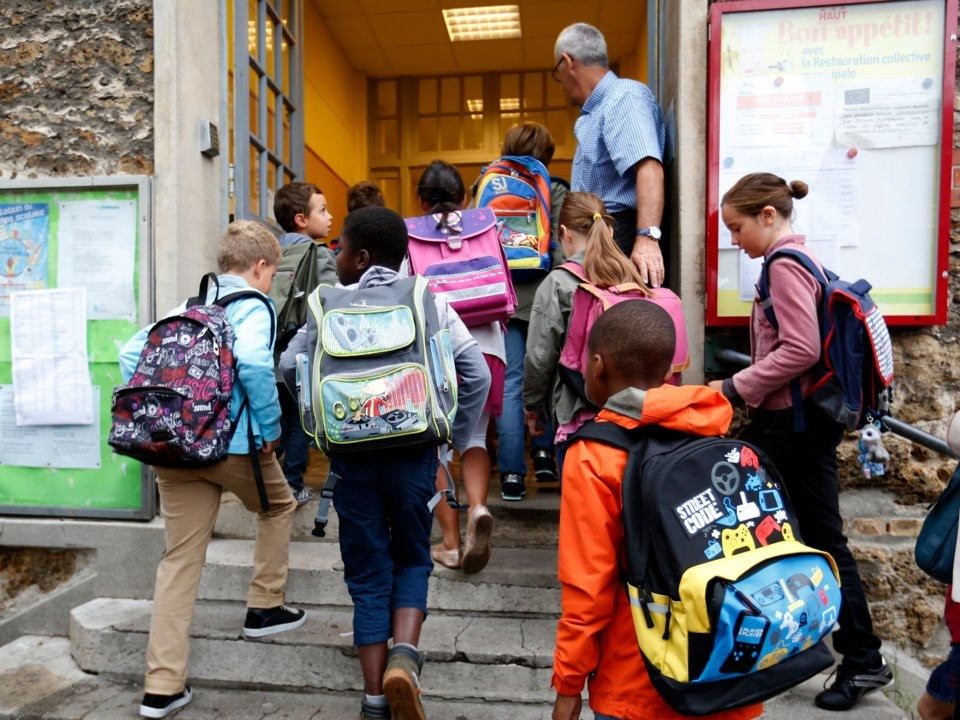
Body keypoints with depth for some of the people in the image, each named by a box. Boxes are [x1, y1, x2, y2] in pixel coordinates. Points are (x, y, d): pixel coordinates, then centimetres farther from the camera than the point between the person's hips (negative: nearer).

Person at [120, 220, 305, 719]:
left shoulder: (187, 307, 16)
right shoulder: (252, 307, -4)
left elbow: (131, 354, 14)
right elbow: (253, 361, -24)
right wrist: (271, 425, -14)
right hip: (233, 443, -6)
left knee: (180, 559, 10)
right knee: (278, 506, 24)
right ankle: (265, 607, 32)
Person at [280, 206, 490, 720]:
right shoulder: (429, 301, 3)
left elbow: (290, 365, -2)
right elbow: (477, 373, -2)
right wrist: (457, 437, 8)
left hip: (351, 452, 0)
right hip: (413, 449, 0)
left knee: (368, 570, 12)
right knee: (411, 557, 19)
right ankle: (404, 655, -3)